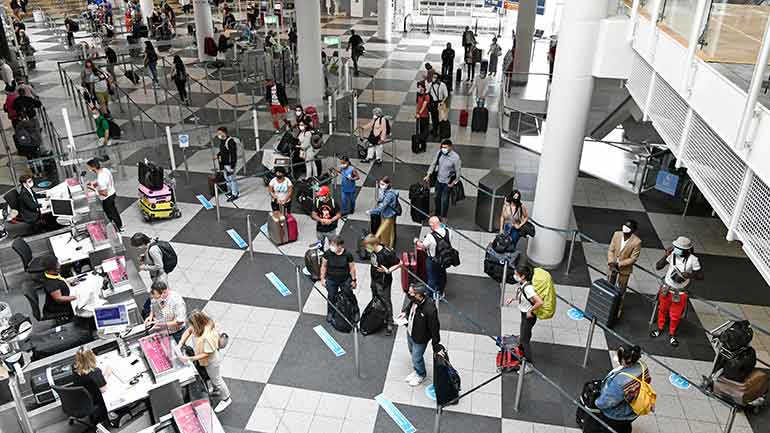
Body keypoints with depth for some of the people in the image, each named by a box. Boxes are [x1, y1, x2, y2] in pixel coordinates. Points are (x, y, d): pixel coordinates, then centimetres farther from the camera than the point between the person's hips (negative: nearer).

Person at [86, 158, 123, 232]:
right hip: (112, 193, 8)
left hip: (107, 198, -8)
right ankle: (120, 224, 49)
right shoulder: (105, 169, -11)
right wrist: (95, 183, 3)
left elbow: (105, 193, -29)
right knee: (114, 210, 29)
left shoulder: (100, 179, -37)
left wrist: (94, 188, -20)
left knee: (111, 214, 15)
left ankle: (119, 229, 34)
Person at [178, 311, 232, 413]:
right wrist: (180, 343, -11)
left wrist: (190, 358, -26)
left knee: (216, 380, 17)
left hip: (212, 362, -8)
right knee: (212, 377, 32)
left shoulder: (207, 337, -44)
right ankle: (217, 391, 60)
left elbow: (206, 354, -30)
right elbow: (188, 331, -2)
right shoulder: (203, 324, -20)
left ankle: (226, 399, 40)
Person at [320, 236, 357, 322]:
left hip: (345, 280, -1)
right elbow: (324, 266, -4)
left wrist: (353, 280, -2)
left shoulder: (347, 254, -20)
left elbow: (352, 268, -8)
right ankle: (330, 313, 43)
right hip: (331, 280, 1)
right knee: (331, 297, 19)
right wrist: (322, 278, 0)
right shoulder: (328, 253, -17)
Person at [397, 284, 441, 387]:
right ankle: (417, 370, 60)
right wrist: (405, 313, -8)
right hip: (409, 333, 7)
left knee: (416, 358, 16)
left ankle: (421, 375, 48)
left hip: (420, 339, -7)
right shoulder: (413, 301, -19)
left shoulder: (429, 310, -40)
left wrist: (436, 346, -21)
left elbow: (434, 329, -29)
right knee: (413, 353, 31)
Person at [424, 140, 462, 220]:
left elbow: (458, 171, -14)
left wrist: (453, 183, -13)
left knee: (444, 200, 5)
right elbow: (433, 164, 3)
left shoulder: (455, 157, -24)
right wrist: (428, 175, -1)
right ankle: (437, 213, 42)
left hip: (447, 182, -5)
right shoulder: (439, 153, -11)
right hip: (438, 180, 5)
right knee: (437, 197, 19)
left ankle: (443, 216, 28)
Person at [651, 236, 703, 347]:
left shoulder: (693, 260, -21)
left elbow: (701, 275, -11)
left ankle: (672, 334, 40)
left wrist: (690, 275, -30)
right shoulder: (672, 254, -19)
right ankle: (660, 328, 46)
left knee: (675, 315, 15)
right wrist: (666, 255, -29)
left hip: (680, 293, -1)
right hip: (666, 288, 1)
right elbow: (658, 267, -17)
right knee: (662, 309, 21)